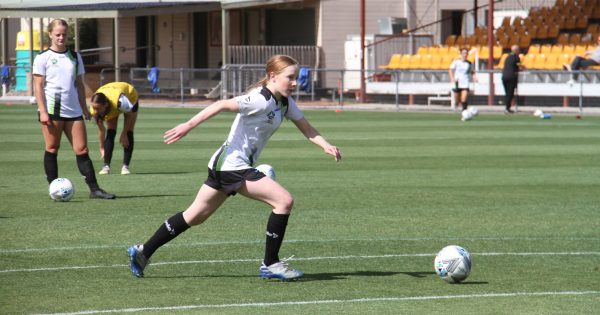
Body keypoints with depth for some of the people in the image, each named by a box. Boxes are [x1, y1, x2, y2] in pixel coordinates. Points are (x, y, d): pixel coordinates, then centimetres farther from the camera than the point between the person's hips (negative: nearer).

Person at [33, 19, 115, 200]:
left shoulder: (74, 57, 15)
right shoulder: (43, 58, 1)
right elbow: (38, 86, -3)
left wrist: (84, 108, 14)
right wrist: (42, 112, -12)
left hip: (73, 110, 4)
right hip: (52, 109, -4)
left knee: (82, 150, 0)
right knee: (52, 149, 0)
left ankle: (94, 189, -3)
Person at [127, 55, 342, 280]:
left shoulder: (285, 102, 10)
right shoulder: (261, 100, -19)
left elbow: (306, 129, 11)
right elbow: (222, 105, -22)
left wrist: (326, 146, -7)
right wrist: (189, 125, -25)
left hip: (225, 167, 10)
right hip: (232, 166, -10)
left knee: (195, 217, 16)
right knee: (284, 201, -14)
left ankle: (142, 252, 23)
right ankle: (270, 265, -7)